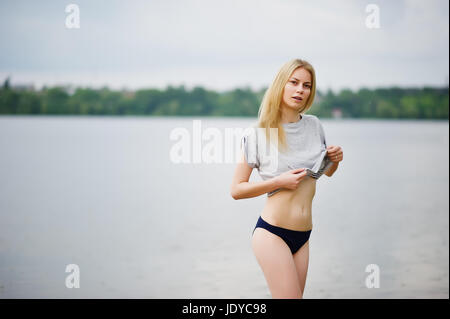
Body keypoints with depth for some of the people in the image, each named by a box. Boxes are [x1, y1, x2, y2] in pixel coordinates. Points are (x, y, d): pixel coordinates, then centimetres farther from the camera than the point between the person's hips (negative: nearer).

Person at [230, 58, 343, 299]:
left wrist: (335, 159, 4)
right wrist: (278, 181, -16)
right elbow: (236, 190, -6)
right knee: (291, 296, -12)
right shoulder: (258, 134, -6)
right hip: (272, 233, -6)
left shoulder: (314, 126, 9)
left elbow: (327, 172, 26)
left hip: (302, 237, 6)